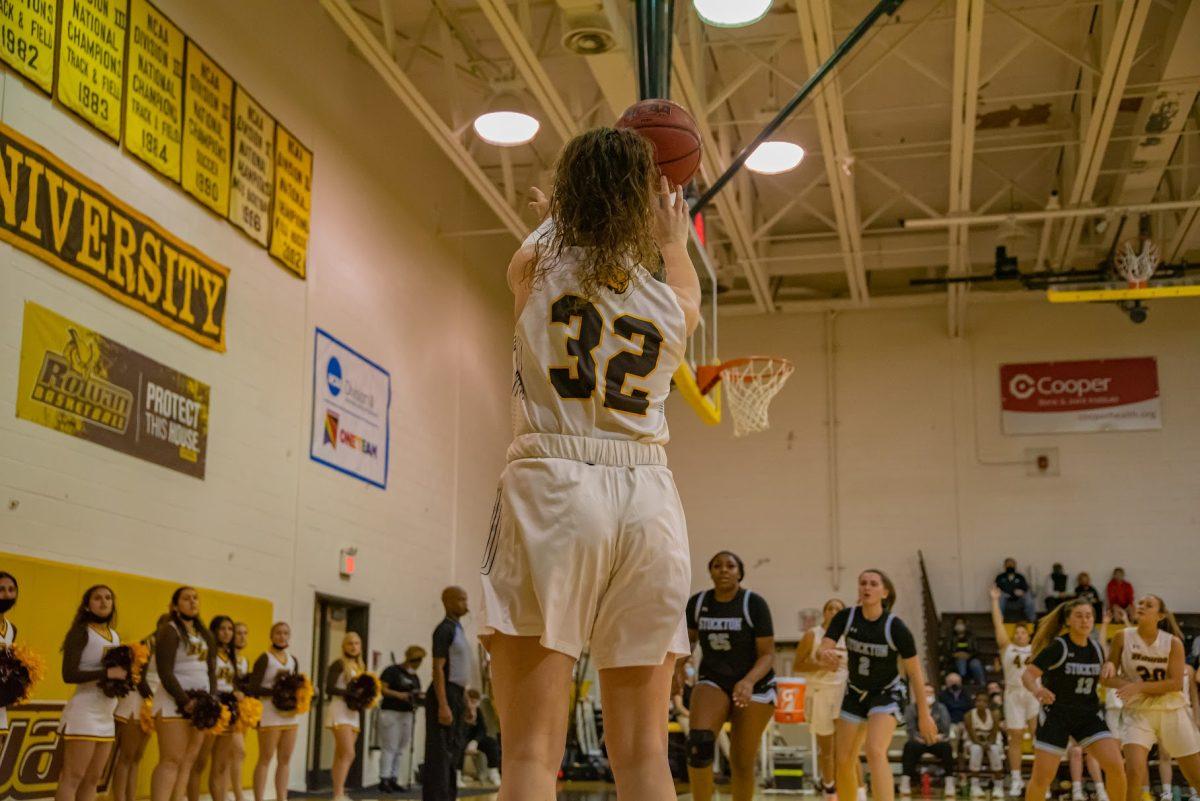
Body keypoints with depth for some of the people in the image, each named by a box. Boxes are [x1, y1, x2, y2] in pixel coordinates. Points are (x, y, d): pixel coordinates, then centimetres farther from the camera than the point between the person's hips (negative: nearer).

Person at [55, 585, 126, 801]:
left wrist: (126, 675, 0)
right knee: (72, 778, -8)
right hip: (84, 712, -8)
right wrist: (107, 673, -22)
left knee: (92, 780, 9)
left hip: (106, 714, 8)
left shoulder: (115, 636, 16)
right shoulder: (81, 632, -7)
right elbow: (69, 675, -17)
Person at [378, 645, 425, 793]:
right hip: (391, 712, -7)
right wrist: (398, 695, -24)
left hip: (407, 714, 7)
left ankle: (393, 779, 13)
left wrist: (420, 698, -4)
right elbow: (381, 688, -12)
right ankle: (384, 779, -3)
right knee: (389, 748, -7)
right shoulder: (392, 671, -4)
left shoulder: (415, 677, 16)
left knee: (400, 750, 8)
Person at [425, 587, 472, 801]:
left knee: (454, 750, 14)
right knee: (440, 751, -10)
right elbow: (438, 668, -18)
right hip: (444, 694, -10)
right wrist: (443, 705, -24)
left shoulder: (458, 629, 17)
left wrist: (465, 700, 21)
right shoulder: (444, 629, -12)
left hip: (456, 695, 10)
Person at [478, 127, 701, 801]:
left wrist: (564, 211, 51)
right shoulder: (672, 303, 9)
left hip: (553, 491, -2)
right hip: (648, 499, 2)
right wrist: (675, 243, 52)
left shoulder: (535, 270, 5)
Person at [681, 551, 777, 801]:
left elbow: (768, 654, -14)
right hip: (712, 681, 2)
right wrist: (677, 670, 1)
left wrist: (748, 682, -32)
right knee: (699, 742, -25)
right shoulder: (697, 603, -3)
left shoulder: (754, 604, -13)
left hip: (755, 685, -2)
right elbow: (688, 639, 15)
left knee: (742, 763, 0)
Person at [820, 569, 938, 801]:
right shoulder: (845, 618, -14)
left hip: (887, 694, -4)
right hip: (855, 693, 5)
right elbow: (822, 650, -20)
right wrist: (825, 655, -45)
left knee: (875, 751, -27)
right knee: (843, 761, 5)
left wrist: (924, 715, -12)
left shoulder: (896, 628, -22)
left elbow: (915, 672, -15)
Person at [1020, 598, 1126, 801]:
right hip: (1055, 716, -4)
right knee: (1041, 778, -4)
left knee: (1116, 766, -12)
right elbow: (1028, 674, -21)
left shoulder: (1096, 649, 2)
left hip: (1089, 716, 4)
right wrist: (1037, 689, -41)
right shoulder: (1057, 647, -14)